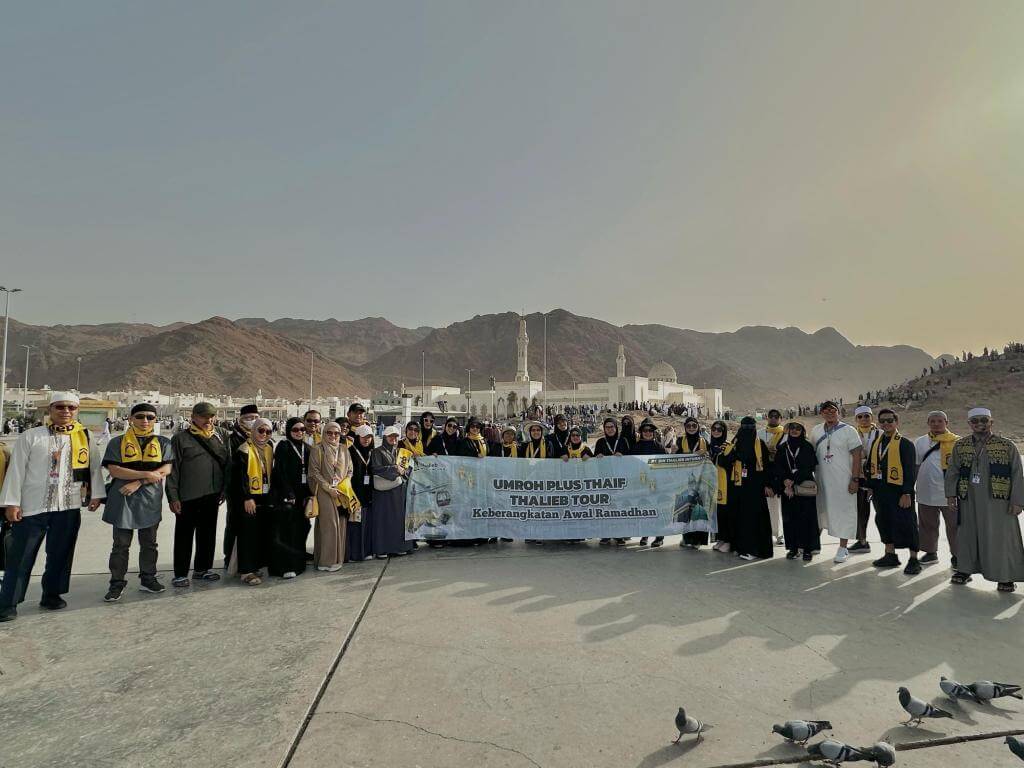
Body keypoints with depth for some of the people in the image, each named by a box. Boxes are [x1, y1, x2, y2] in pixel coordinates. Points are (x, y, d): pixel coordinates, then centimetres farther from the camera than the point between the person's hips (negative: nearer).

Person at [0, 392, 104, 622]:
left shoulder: (85, 437, 6)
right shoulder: (30, 436, 1)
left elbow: (94, 467, 11)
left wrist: (95, 494, 5)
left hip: (69, 507, 2)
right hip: (32, 507, -2)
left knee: (60, 554, 12)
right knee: (21, 557, 4)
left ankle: (52, 594, 27)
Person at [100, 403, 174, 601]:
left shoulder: (163, 443, 5)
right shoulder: (117, 442, 1)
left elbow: (165, 470, -5)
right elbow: (113, 470, -10)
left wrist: (137, 483, -15)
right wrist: (146, 474, -17)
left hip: (150, 500, 2)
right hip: (122, 499, -1)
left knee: (149, 543, 12)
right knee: (121, 544, 5)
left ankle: (148, 578, 24)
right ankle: (117, 583, 17)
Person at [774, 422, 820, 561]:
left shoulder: (808, 447, 4)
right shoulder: (782, 448, 11)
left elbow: (808, 467, -7)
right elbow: (778, 467, 3)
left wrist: (793, 481, -14)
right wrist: (785, 481, -14)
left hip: (805, 487, -2)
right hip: (787, 487, 2)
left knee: (806, 516, -4)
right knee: (790, 517, 2)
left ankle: (808, 549, 1)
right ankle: (793, 548, 9)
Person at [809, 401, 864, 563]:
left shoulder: (848, 431, -4)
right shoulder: (816, 431, 8)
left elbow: (857, 456, -6)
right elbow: (811, 453, 15)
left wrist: (855, 479, -12)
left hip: (843, 480, -4)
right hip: (821, 479, 4)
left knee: (843, 511, 1)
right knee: (821, 510, 13)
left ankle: (843, 548, 10)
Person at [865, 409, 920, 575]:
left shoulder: (905, 444, -8)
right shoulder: (876, 442, 11)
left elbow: (911, 470, -12)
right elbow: (871, 466, 16)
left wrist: (907, 493, -16)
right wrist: (870, 487, 12)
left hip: (899, 492, -7)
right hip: (880, 492, 7)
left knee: (906, 524, -1)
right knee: (884, 522, 14)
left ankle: (913, 560, 11)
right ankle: (890, 556, 27)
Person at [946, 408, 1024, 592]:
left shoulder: (1007, 446, 1)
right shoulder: (960, 446, 7)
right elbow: (952, 472, 11)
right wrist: (951, 494, 5)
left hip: (998, 501, -2)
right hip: (968, 500, 2)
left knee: (1001, 537, 1)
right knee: (967, 534, 10)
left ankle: (1006, 576, 15)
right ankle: (965, 569, 23)